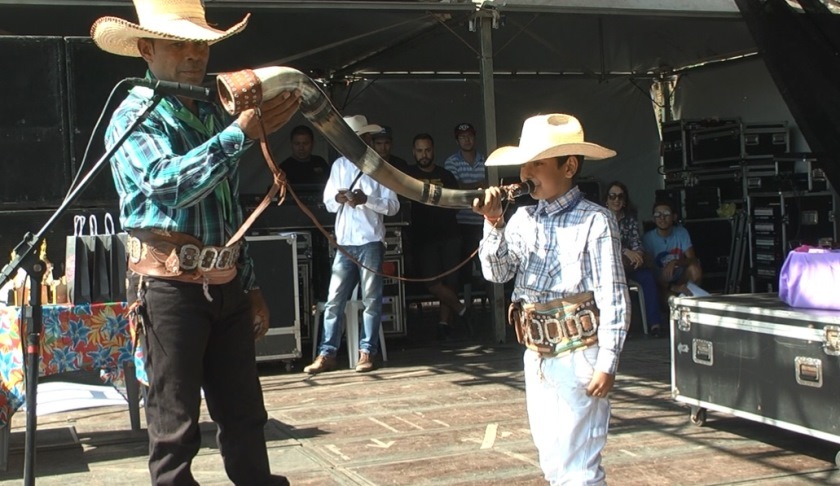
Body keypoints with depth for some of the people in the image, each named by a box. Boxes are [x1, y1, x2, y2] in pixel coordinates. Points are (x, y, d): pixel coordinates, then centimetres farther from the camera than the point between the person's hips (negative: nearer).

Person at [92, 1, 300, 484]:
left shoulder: (216, 115, 16)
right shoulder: (134, 117, -4)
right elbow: (171, 183, -23)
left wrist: (250, 284, 19)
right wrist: (243, 133, -27)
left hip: (226, 284, 6)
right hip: (171, 284, -6)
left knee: (245, 416, 11)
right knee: (176, 425, 1)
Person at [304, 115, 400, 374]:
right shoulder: (339, 165, 12)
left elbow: (393, 205, -3)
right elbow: (327, 201, 11)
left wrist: (367, 200, -18)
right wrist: (338, 198, -11)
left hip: (371, 241, -3)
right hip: (344, 241, 3)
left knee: (371, 299, 1)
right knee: (334, 299, 1)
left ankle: (366, 352, 7)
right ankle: (327, 354, 3)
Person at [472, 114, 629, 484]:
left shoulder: (594, 221, -11)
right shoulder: (523, 218, 6)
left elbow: (613, 298, -11)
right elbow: (497, 273, 2)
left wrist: (607, 364, -13)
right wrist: (493, 225, -11)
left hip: (578, 358, -7)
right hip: (537, 357, 7)